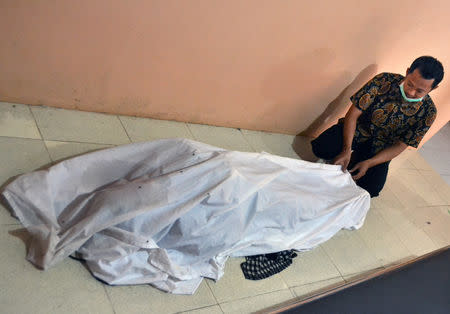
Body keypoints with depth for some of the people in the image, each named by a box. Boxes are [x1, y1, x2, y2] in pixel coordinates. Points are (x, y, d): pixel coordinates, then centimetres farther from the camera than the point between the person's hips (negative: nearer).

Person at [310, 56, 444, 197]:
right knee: (321, 148, -27)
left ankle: (356, 158, 10)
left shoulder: (428, 112, -15)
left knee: (370, 188, -20)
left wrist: (368, 164, -23)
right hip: (358, 129, -1)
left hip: (379, 149, 1)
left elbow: (400, 146, -10)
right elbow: (353, 114, -19)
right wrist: (347, 150, -30)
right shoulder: (384, 81, -20)